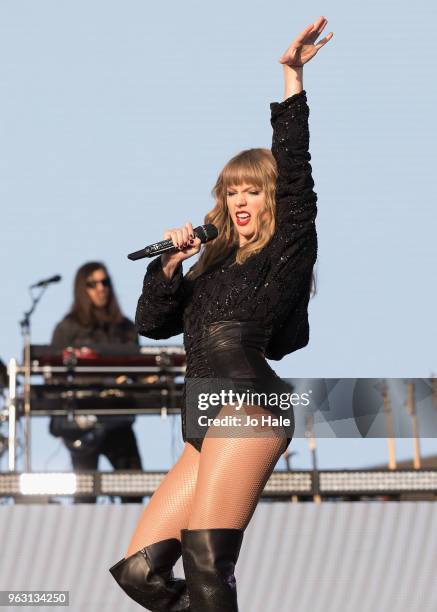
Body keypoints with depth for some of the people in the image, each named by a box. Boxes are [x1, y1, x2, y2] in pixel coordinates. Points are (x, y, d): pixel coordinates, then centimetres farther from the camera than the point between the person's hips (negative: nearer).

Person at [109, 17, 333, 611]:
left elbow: (293, 170, -4)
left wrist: (292, 77, -8)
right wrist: (170, 265, 8)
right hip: (205, 428, 8)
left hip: (247, 407, -8)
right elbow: (151, 323, 24)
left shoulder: (286, 253, 9)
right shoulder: (212, 267, 29)